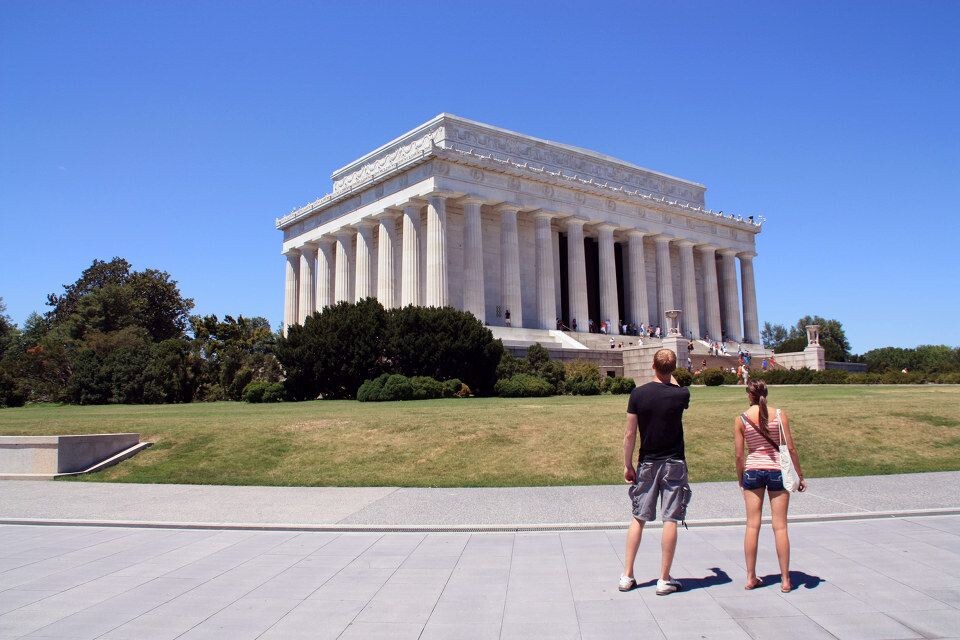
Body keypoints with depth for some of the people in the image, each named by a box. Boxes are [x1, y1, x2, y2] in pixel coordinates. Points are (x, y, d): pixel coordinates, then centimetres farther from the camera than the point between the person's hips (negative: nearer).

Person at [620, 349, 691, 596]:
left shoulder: (638, 394, -8)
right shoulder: (681, 395, -10)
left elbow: (630, 434, -5)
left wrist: (627, 465, 4)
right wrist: (670, 375, 33)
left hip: (646, 464, 2)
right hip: (674, 464, -1)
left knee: (638, 518, 10)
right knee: (670, 520, 2)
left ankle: (627, 576, 14)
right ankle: (665, 580, 6)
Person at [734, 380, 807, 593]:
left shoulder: (741, 419, -2)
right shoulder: (780, 414, -4)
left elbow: (739, 454, -2)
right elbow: (790, 447, -4)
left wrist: (741, 479, 10)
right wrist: (799, 475, 5)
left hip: (752, 470, 1)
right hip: (777, 470, 0)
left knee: (752, 525, 7)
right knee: (780, 526, 5)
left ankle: (751, 578, 12)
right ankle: (785, 580, 10)